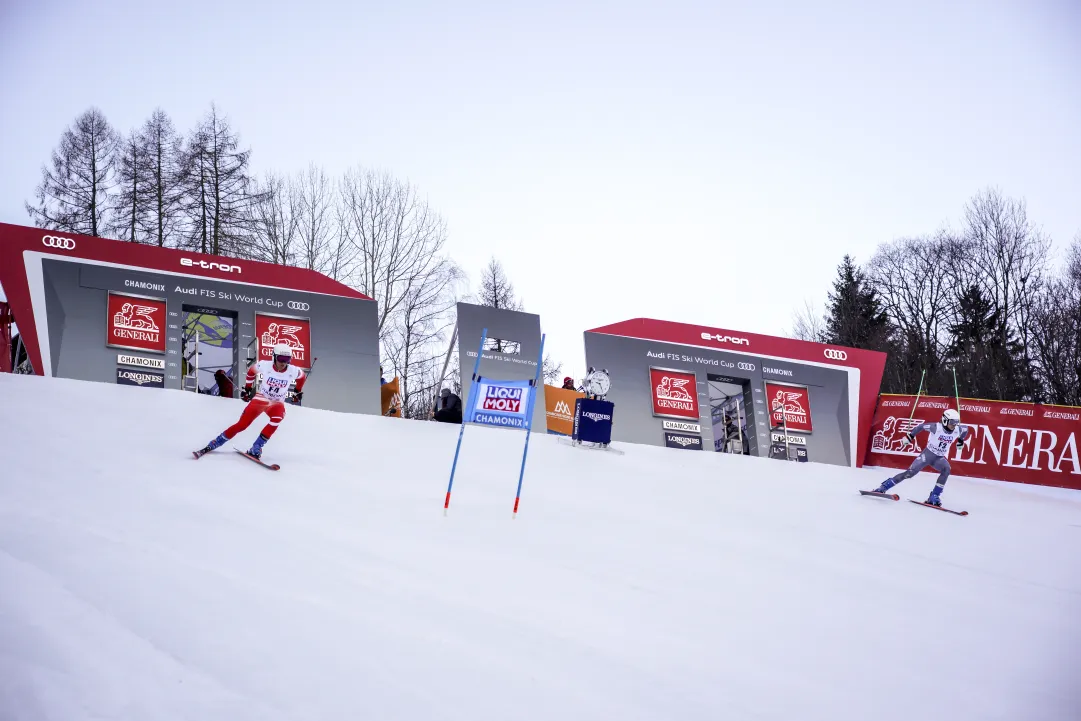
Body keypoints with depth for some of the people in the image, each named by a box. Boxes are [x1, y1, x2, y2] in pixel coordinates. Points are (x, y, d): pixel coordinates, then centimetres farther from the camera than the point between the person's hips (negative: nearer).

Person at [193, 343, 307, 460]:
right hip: (260, 399, 0)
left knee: (276, 420, -32)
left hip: (277, 403, 1)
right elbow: (251, 371, 3)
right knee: (242, 424, -7)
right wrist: (247, 389, 9)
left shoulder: (294, 371, -19)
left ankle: (255, 450, -22)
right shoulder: (265, 365, -19)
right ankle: (212, 445, 8)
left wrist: (298, 392, 16)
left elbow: (303, 376, 6)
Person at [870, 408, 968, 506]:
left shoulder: (958, 430, -7)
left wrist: (961, 441, 23)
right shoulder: (937, 427, -21)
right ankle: (884, 487, -3)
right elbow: (921, 426, -7)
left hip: (939, 458, 4)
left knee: (946, 469, -29)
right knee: (910, 472, -14)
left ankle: (934, 497, -22)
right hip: (928, 454, -4)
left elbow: (966, 429, 16)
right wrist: (910, 435, -5)